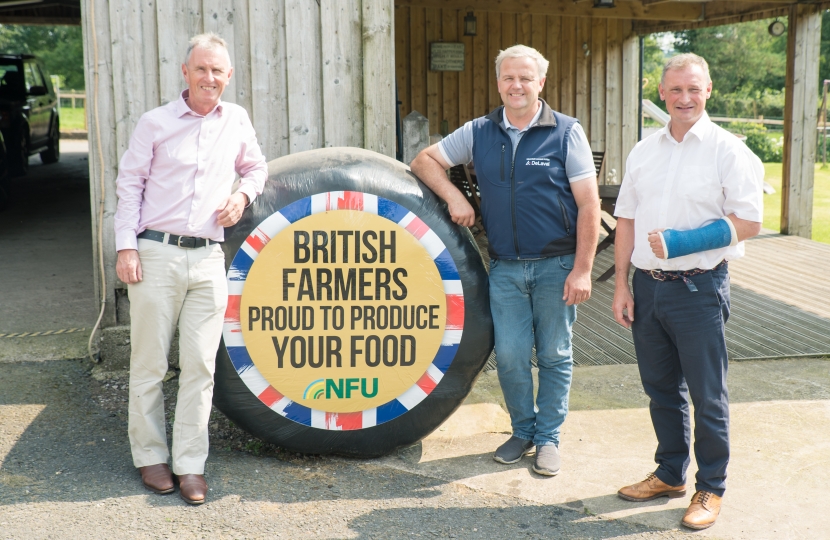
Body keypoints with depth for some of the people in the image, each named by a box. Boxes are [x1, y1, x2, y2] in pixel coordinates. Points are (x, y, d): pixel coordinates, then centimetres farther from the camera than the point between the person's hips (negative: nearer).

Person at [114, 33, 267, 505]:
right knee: (149, 362, 4)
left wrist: (243, 195, 5)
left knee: (201, 364, 2)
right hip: (156, 254, -2)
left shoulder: (237, 120, 11)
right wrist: (126, 247, -4)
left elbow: (256, 167, 27)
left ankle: (190, 464, 10)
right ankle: (150, 455, 19)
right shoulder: (156, 122, 2)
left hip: (208, 258, 2)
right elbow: (130, 184, 3)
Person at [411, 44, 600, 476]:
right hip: (505, 267, 3)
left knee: (554, 355, 6)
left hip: (556, 266, -2)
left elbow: (588, 205, -6)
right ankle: (522, 430, 24)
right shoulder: (479, 133, 6)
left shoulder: (566, 132, -4)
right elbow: (425, 160, 12)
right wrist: (453, 197, -5)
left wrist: (581, 270, -12)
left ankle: (548, 437, 20)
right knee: (510, 356, 4)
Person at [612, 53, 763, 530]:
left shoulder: (729, 151, -7)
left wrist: (683, 242, -20)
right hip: (648, 286, 5)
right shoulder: (644, 152, 10)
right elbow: (626, 219, 12)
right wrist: (621, 285, 7)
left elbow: (748, 223, -12)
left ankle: (711, 489, 20)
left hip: (698, 288, -5)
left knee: (707, 396, 4)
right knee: (662, 389, 17)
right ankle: (671, 474, 33)